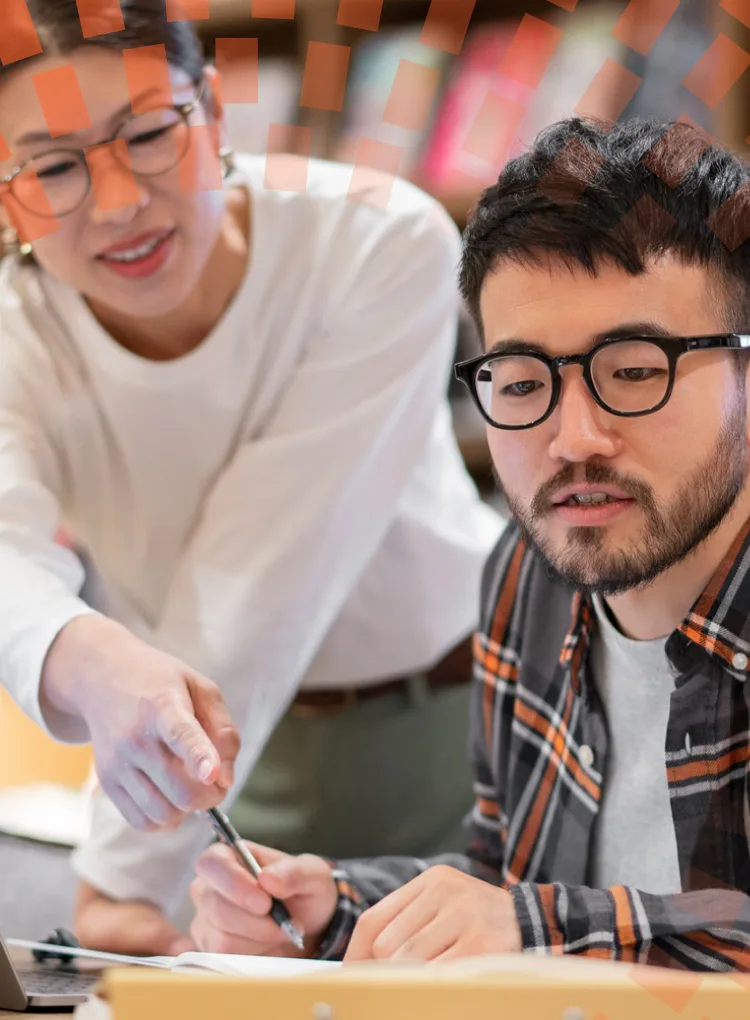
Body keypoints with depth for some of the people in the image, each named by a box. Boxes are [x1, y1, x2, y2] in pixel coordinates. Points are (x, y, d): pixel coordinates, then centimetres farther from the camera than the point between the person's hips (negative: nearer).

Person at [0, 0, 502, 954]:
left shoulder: (382, 244, -24)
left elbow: (265, 571, -30)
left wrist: (130, 875, -35)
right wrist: (89, 662, -64)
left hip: (468, 711, -1)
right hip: (256, 754, 1)